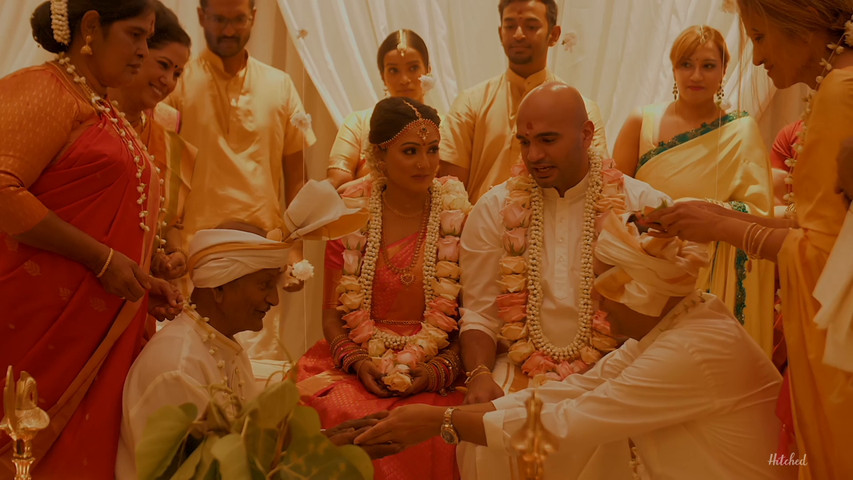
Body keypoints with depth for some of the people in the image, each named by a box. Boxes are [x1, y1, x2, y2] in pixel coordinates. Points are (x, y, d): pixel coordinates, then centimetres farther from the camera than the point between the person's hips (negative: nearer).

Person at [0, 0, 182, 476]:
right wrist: (101, 259, -18)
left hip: (103, 328, 8)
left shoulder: (106, 111, 19)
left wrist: (143, 283, 11)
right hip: (44, 320, -8)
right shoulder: (43, 90, -7)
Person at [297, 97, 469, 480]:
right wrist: (358, 363, -10)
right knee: (346, 414, -31)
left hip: (435, 366, 0)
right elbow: (332, 312, 7)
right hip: (358, 359, 1)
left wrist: (441, 368, -14)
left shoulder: (457, 218, 1)